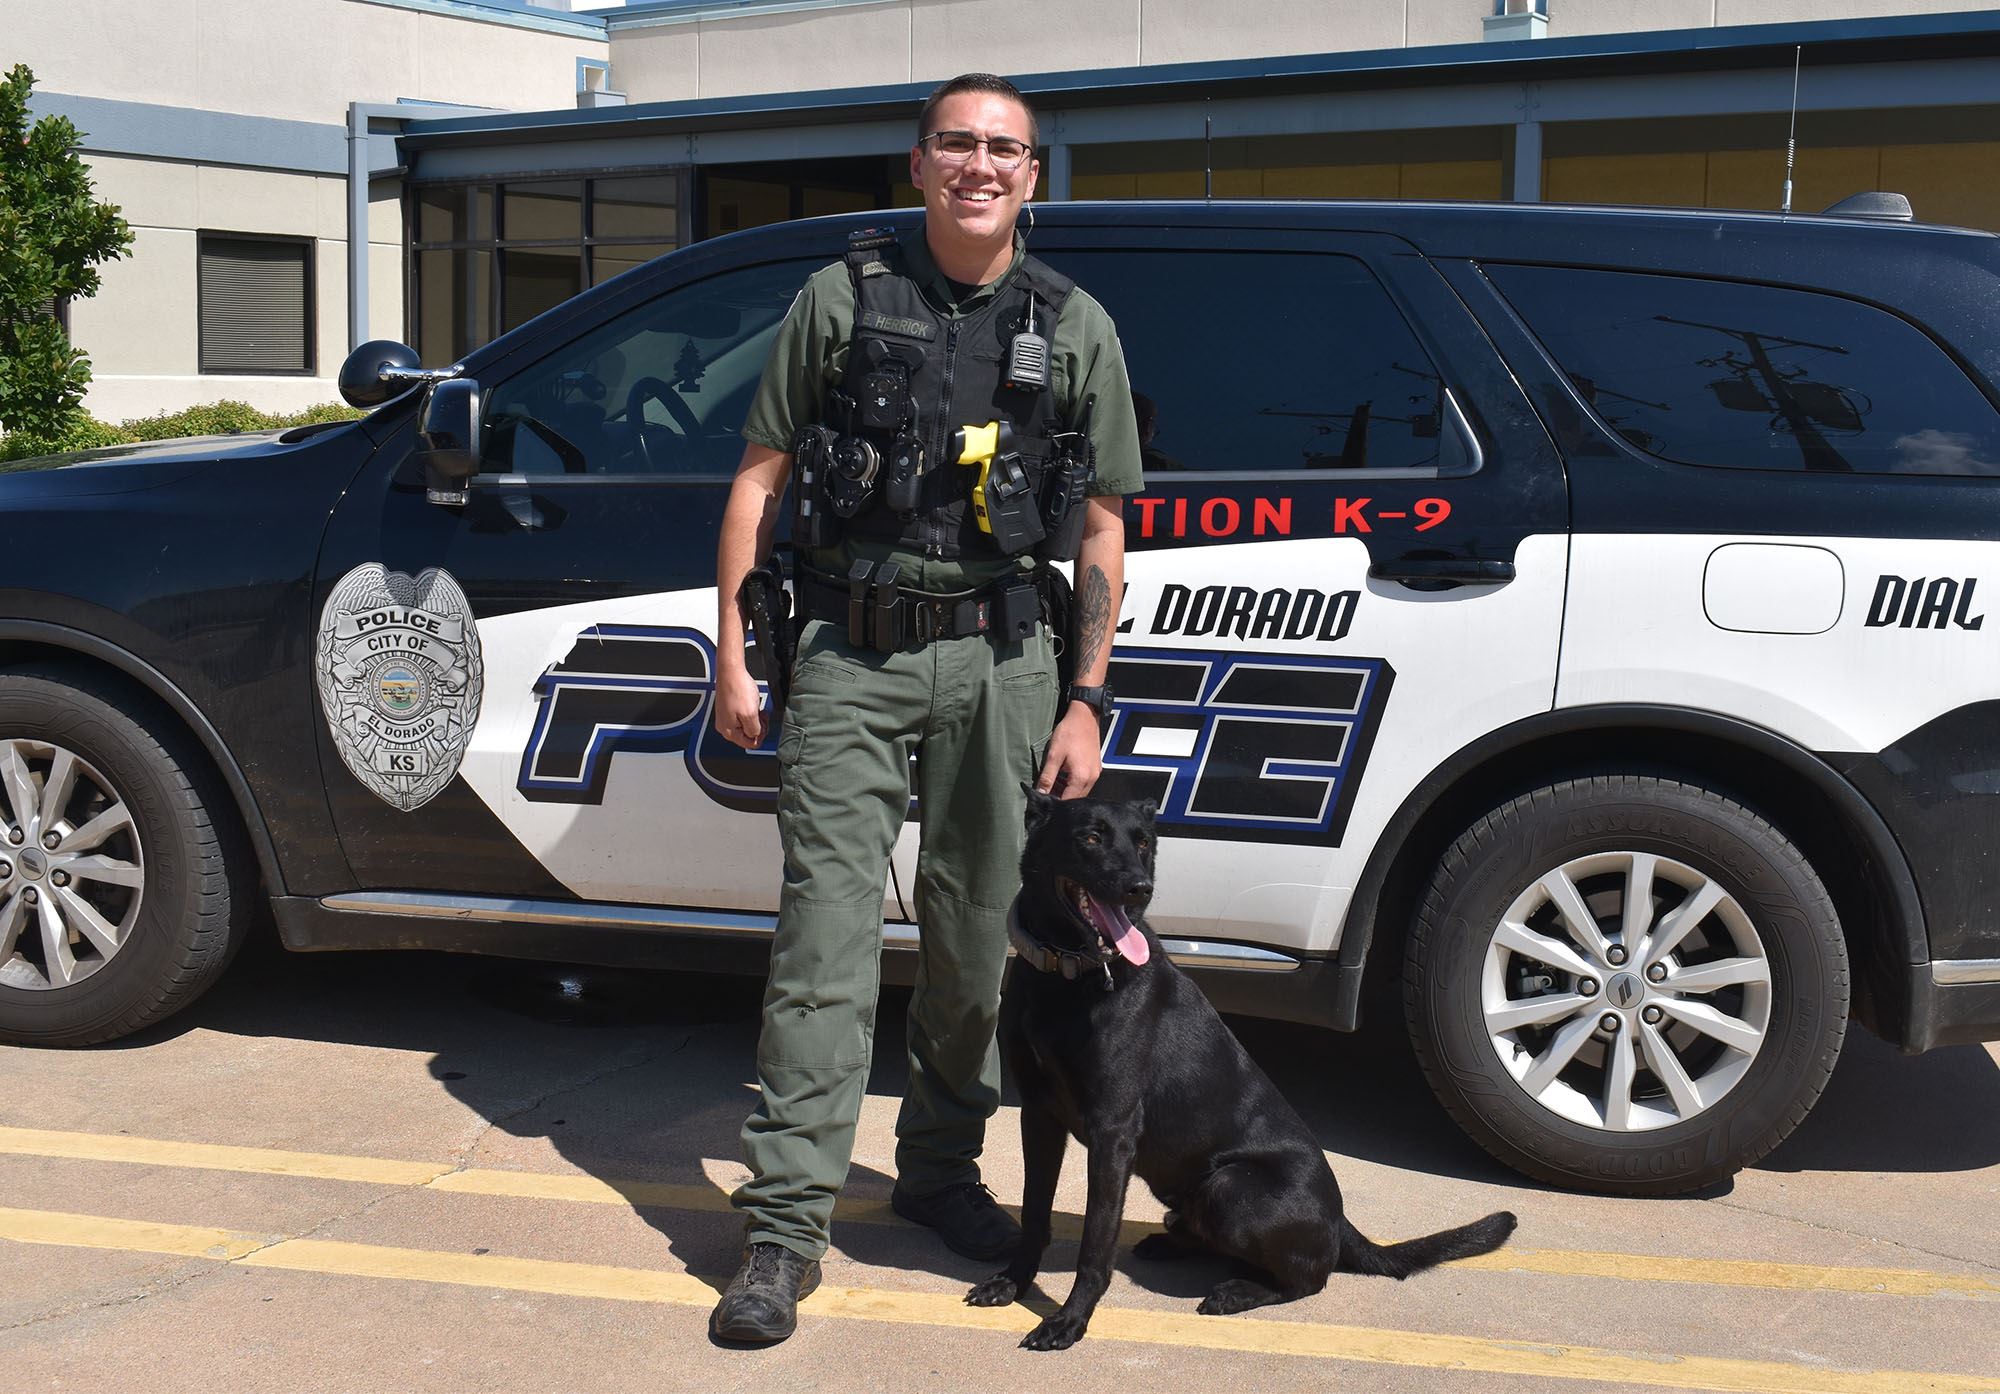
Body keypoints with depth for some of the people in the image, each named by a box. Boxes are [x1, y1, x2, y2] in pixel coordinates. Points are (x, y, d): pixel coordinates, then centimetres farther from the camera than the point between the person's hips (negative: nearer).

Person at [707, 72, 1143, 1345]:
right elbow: (760, 479, 5)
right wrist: (733, 654, 0)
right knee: (827, 929, -4)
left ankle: (942, 1167, 29)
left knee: (979, 931, 9)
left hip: (997, 659, 2)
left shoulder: (1075, 329, 7)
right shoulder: (841, 299, 3)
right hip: (851, 658, -1)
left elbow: (1101, 530, 8)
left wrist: (1085, 701, 1)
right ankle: (787, 1227, 1)